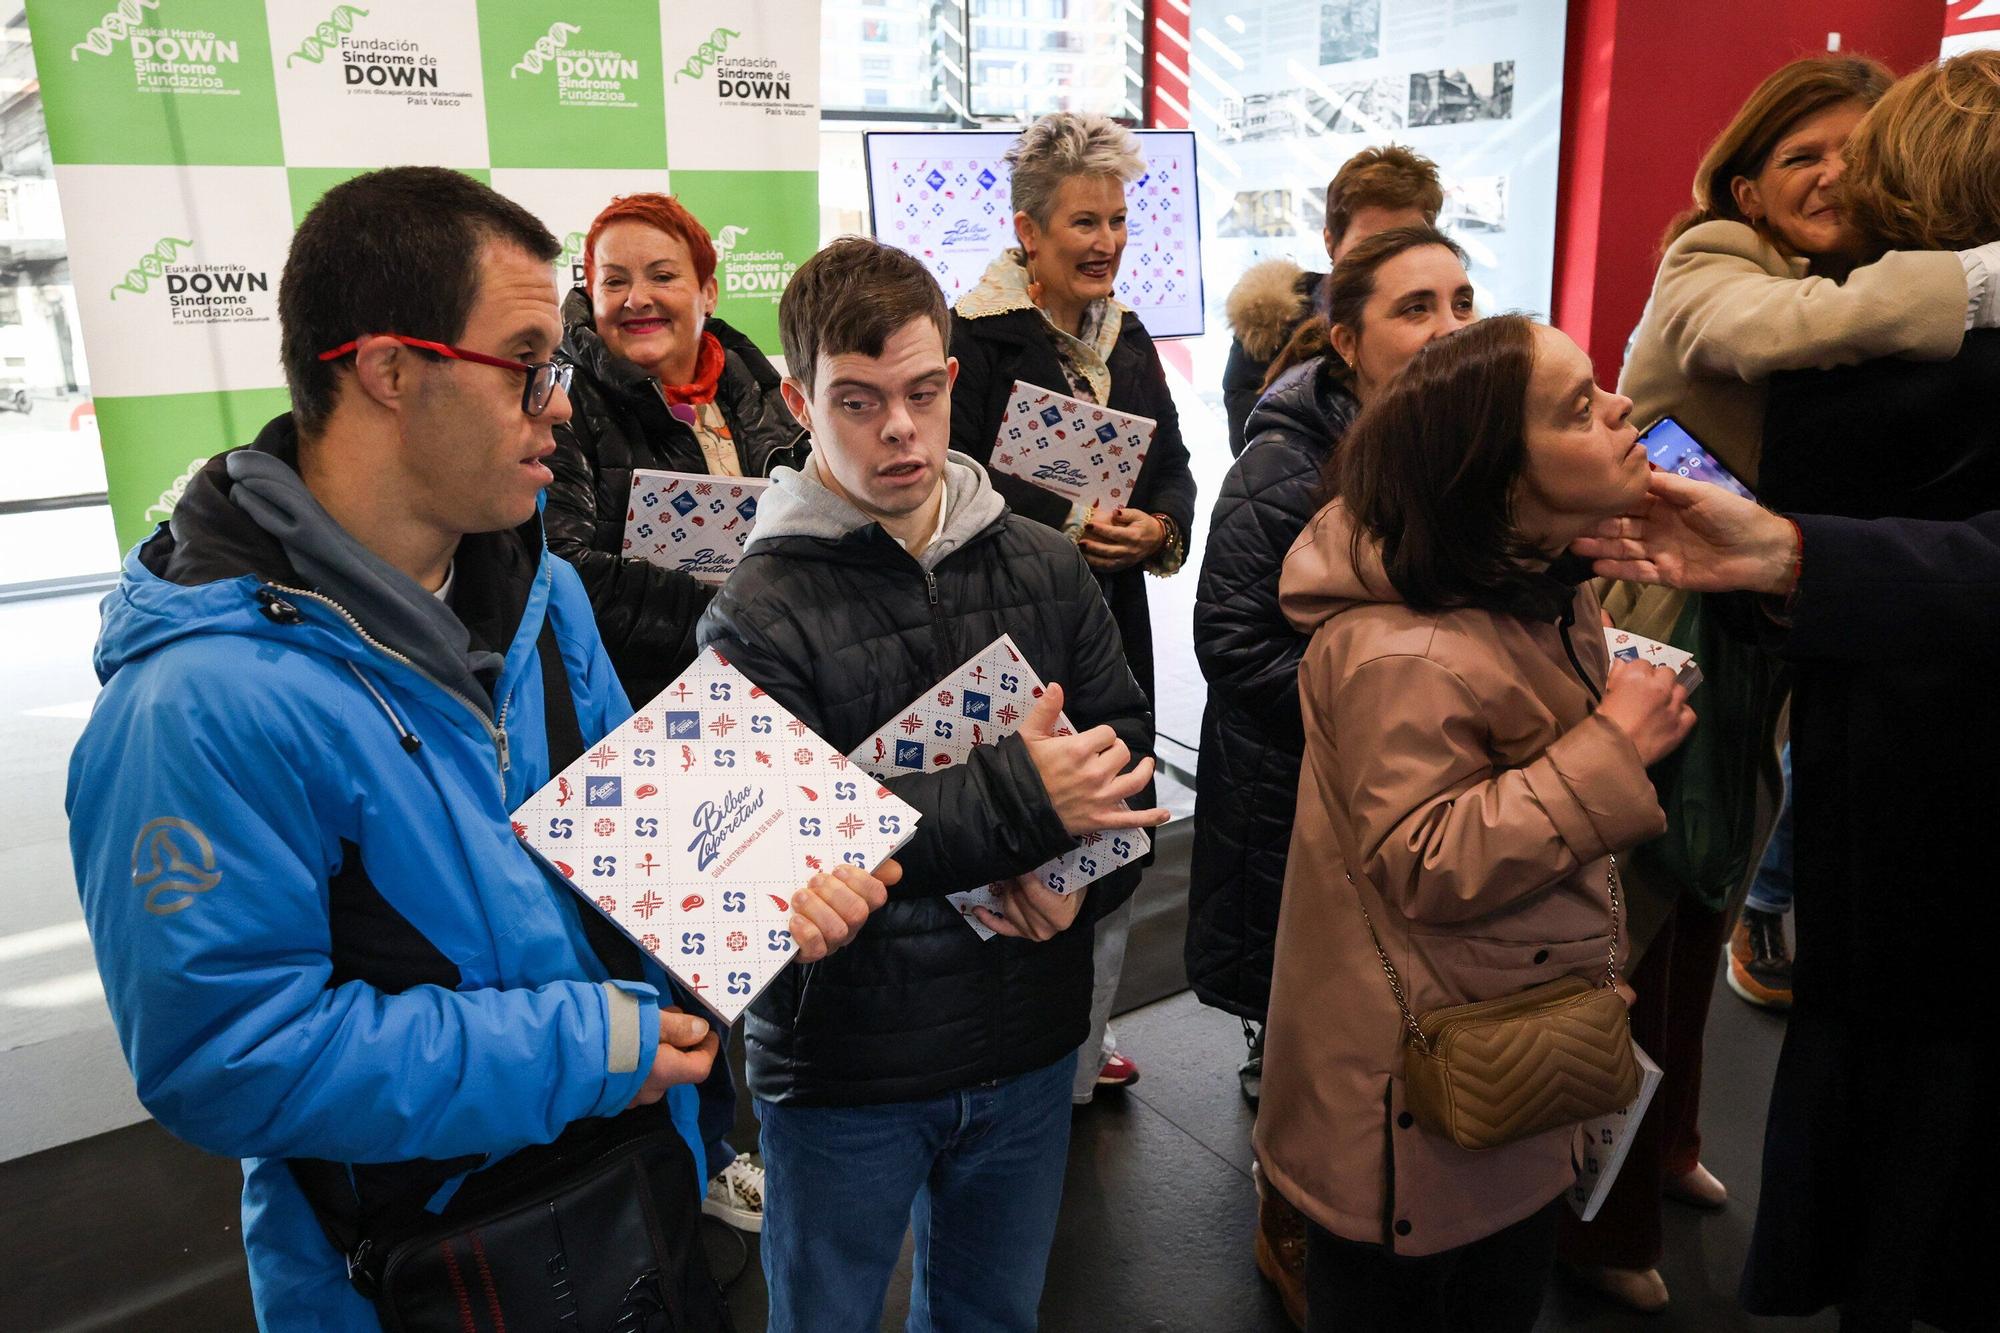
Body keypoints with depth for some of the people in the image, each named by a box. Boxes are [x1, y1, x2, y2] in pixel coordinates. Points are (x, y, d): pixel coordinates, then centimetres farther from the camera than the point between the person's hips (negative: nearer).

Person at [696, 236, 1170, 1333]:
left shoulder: (1044, 566, -1)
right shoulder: (760, 613, -15)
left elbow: (1126, 750, 1)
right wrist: (1022, 801, -28)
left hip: (1028, 1046, 4)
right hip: (843, 1069, -3)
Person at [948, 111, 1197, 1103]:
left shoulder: (1125, 337, 13)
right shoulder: (975, 337, -10)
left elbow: (1174, 470, 15)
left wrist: (1154, 529, -6)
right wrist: (1068, 529, -21)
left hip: (1113, 625, 7)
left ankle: (1082, 1044, 35)